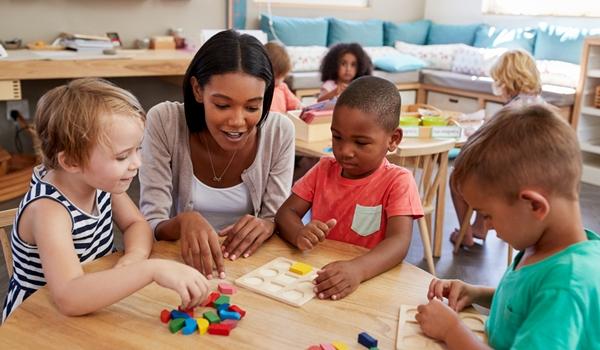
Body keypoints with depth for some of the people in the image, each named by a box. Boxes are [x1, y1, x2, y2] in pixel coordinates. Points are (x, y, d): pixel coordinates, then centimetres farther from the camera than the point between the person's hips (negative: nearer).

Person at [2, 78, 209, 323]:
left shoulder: (98, 180, -10)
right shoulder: (48, 210, -29)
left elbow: (136, 224, 2)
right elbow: (68, 298, -41)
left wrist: (135, 256, -19)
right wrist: (152, 269, -46)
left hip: (95, 305, 6)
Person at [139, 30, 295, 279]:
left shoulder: (280, 132, -9)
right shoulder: (164, 122, -14)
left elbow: (280, 220, -3)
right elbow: (151, 227, -13)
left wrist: (266, 226, -25)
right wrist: (183, 221, -33)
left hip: (248, 263, 1)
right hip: (183, 262, -1)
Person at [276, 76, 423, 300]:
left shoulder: (397, 181, -8)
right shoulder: (324, 170, 6)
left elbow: (399, 242, -20)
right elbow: (286, 213, 2)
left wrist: (357, 270, -39)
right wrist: (299, 234, -21)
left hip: (370, 281, -2)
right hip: (317, 274, 3)